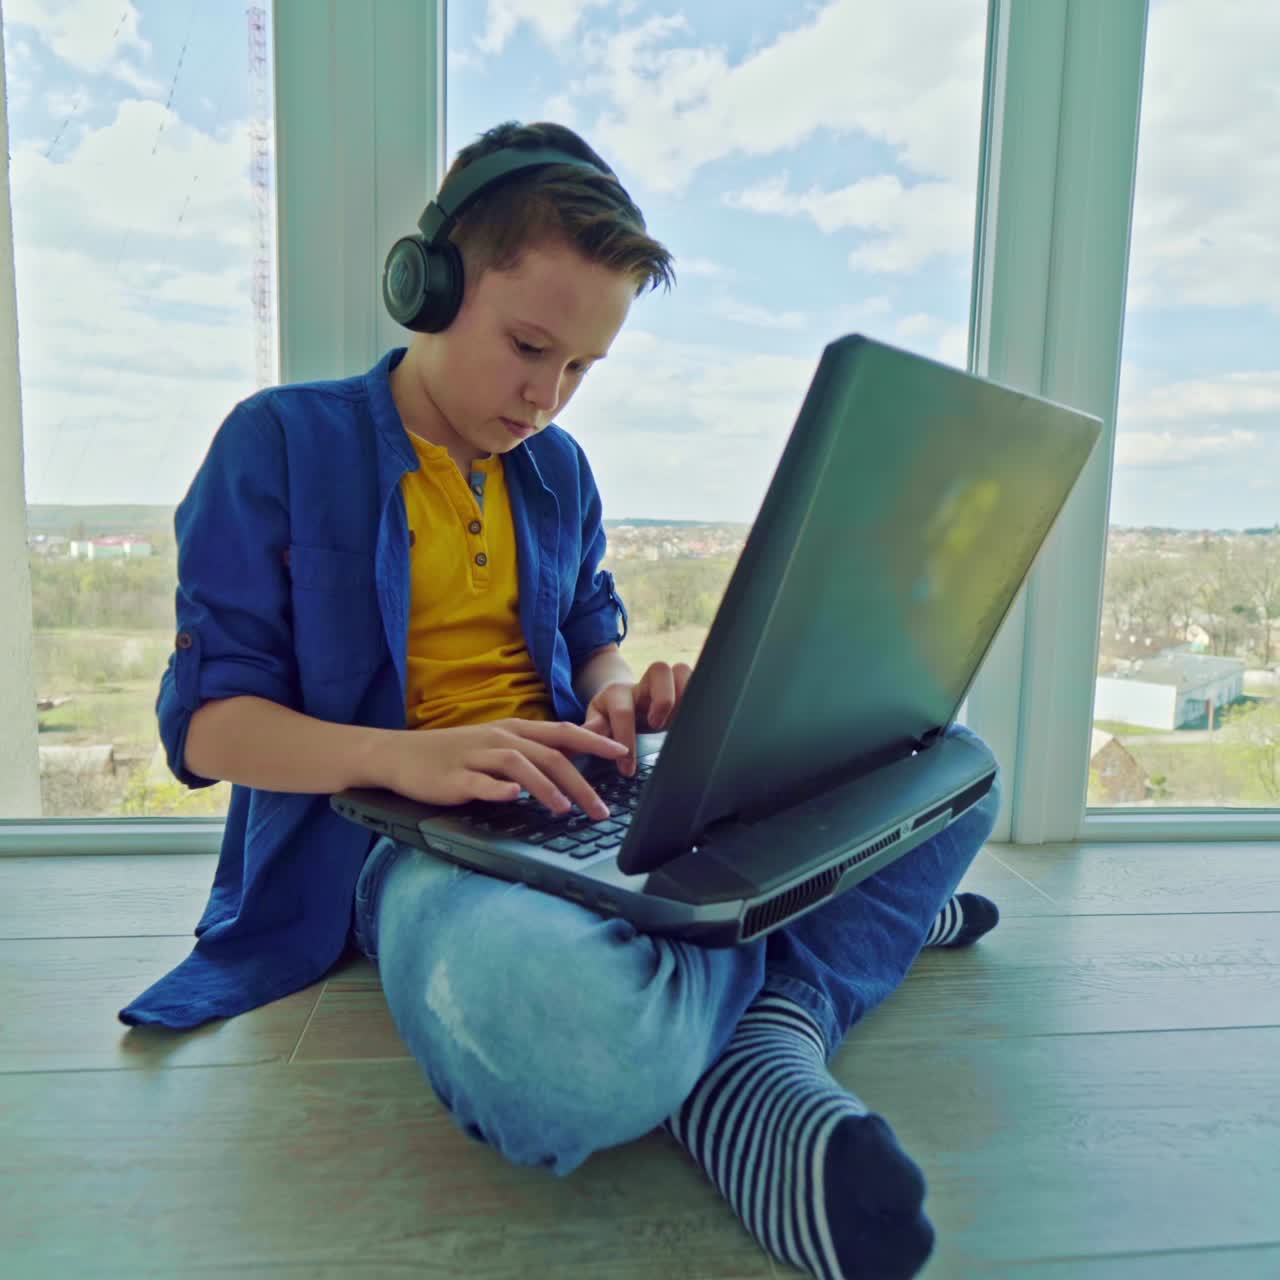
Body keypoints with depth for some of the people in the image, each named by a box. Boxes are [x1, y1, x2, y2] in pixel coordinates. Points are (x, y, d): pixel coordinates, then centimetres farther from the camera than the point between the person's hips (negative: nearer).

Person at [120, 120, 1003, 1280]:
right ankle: (866, 920, -13)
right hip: (397, 833, -5)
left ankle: (763, 1050, -21)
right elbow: (207, 720, -5)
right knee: (567, 1042, -42)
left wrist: (622, 692, -4)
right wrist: (405, 756, -25)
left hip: (584, 806, 7)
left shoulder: (557, 467, 17)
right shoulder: (284, 443, -1)